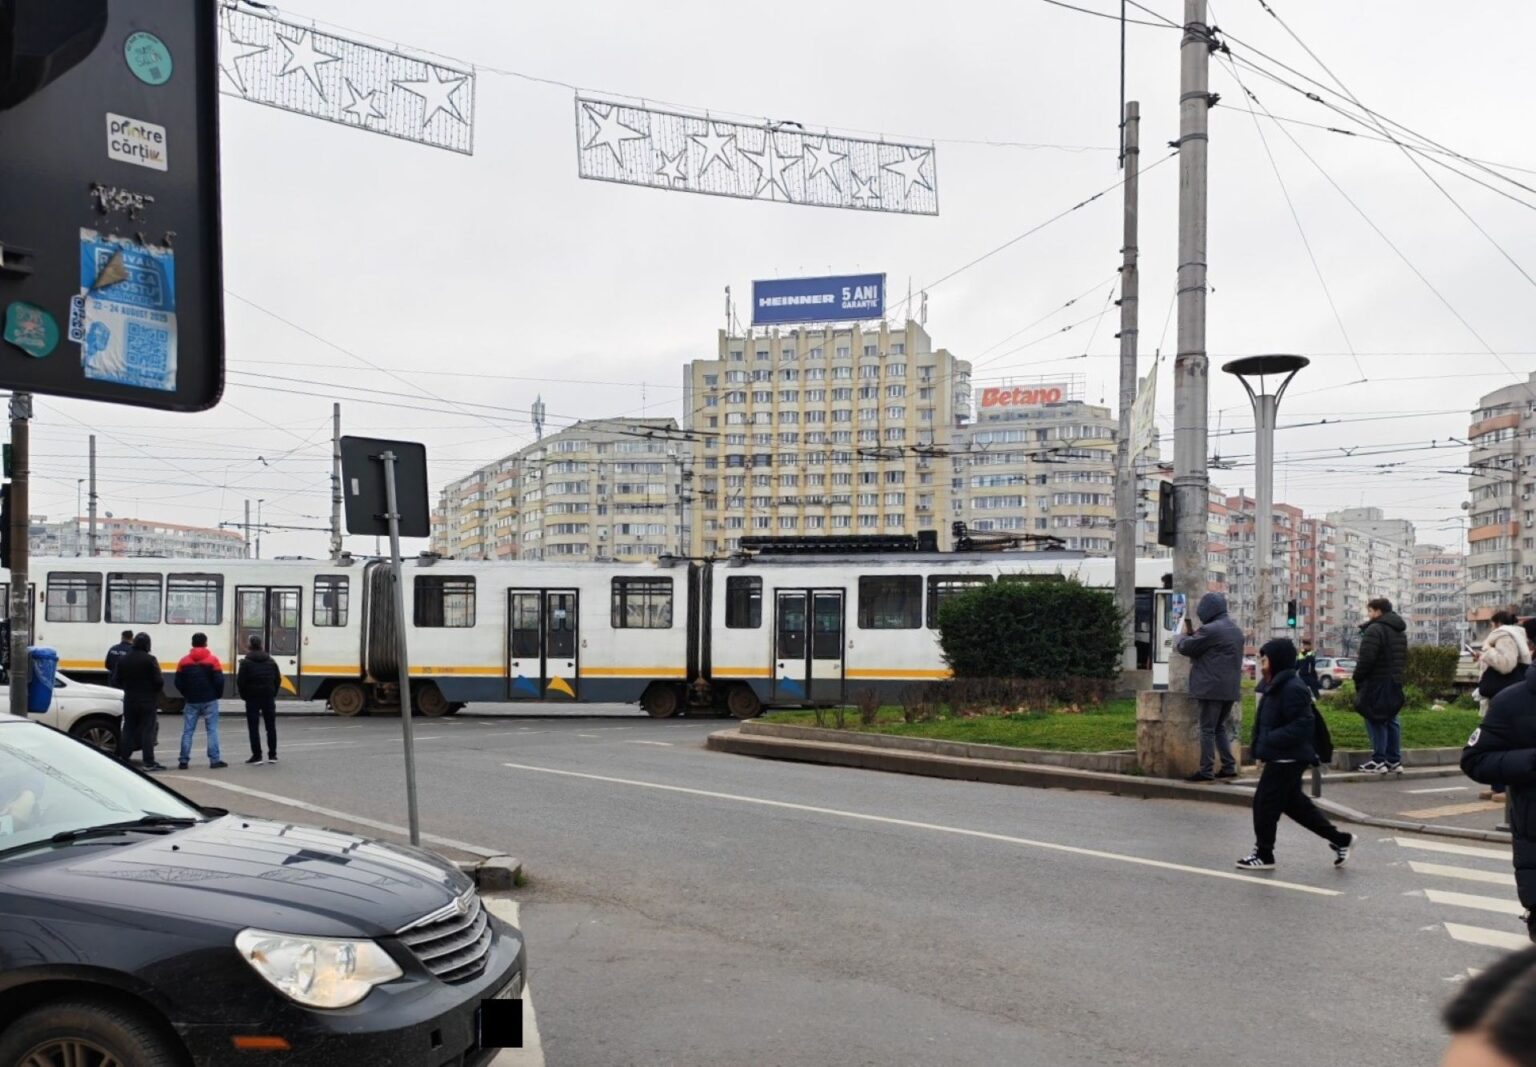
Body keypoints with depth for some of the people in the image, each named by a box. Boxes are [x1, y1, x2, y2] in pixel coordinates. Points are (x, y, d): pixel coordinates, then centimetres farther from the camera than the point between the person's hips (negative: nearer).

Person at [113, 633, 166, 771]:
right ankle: (149, 762, -6)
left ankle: (123, 758, 15)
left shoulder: (123, 660, 5)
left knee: (128, 729, 14)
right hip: (148, 701, -5)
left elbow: (118, 681, 10)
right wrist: (158, 689, 5)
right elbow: (159, 681, -17)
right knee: (147, 731, -4)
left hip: (130, 700, 5)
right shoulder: (150, 660, -15)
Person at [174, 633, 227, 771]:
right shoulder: (212, 660, -6)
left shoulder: (184, 661, 4)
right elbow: (219, 680, -10)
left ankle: (183, 760, 5)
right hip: (209, 701, -2)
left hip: (192, 701, 3)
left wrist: (187, 694, 15)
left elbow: (178, 682, 2)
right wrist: (218, 695, 5)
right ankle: (214, 760, -3)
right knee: (212, 730, 0)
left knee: (187, 731, 7)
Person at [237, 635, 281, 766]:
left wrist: (244, 695, 3)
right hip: (269, 697, 4)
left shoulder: (246, 662, -8)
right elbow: (278, 679, 6)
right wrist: (273, 694, 13)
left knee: (254, 727, 0)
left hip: (252, 697, -4)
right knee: (271, 726, 10)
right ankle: (272, 755, 10)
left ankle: (257, 755, -3)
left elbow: (240, 681, -11)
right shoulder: (271, 661, 7)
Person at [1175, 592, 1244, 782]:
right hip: (1230, 688, 9)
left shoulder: (1211, 630, -15)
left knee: (1207, 729, -4)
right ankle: (1229, 767, 15)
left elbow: (1185, 647, -8)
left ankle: (1206, 771, -4)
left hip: (1212, 688, -9)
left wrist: (1184, 634, 12)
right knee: (1220, 727, 17)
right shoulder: (1235, 630, 16)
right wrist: (1193, 634, 18)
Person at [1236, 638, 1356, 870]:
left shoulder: (1292, 688, -20)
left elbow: (1303, 724, -25)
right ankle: (1339, 839, 25)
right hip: (1283, 758, 11)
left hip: (1286, 759, -11)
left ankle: (1263, 855, 8)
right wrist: (1266, 743, 10)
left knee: (1265, 803, -3)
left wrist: (1271, 740, -26)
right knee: (1294, 803, 17)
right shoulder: (1279, 686, 12)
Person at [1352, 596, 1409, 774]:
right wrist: (1399, 676, 20)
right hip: (1395, 683, 9)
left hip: (1377, 682, -9)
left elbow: (1366, 659, -20)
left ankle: (1379, 761, -5)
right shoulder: (1400, 631, 16)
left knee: (1375, 720, -4)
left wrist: (1358, 678, -9)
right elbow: (1403, 659, 20)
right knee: (1391, 720, 11)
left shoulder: (1375, 629, -16)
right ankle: (1394, 761, 12)